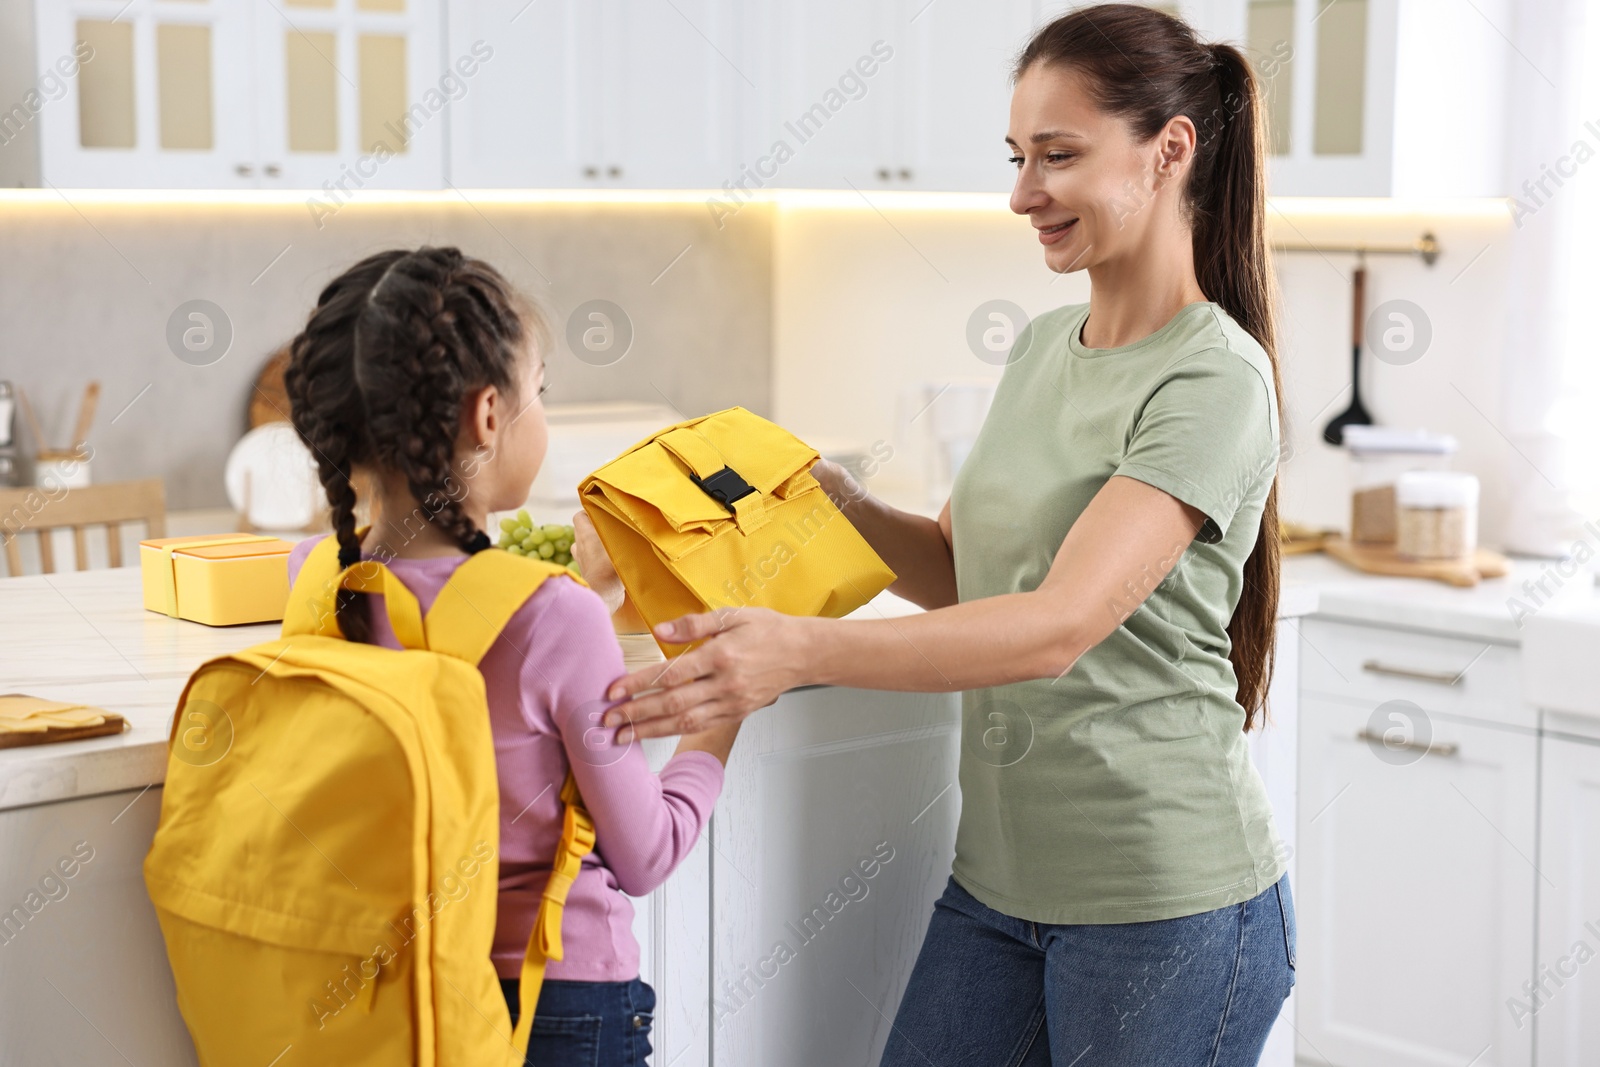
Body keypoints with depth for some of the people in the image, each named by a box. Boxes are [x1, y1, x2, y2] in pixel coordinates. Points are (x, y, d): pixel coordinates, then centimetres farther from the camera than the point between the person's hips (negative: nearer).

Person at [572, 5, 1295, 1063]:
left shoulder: (1214, 382, -16)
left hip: (1167, 905, -7)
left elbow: (1058, 625, -27)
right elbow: (962, 571, 17)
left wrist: (805, 650, -37)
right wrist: (842, 503, -2)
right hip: (999, 881, 7)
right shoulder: (1043, 345, 10)